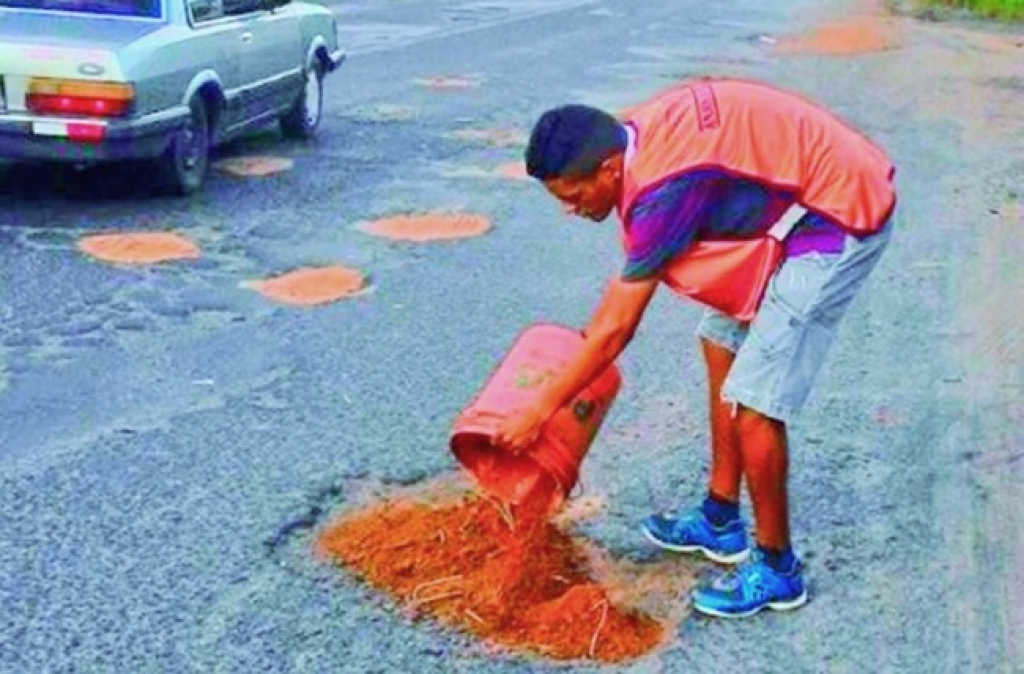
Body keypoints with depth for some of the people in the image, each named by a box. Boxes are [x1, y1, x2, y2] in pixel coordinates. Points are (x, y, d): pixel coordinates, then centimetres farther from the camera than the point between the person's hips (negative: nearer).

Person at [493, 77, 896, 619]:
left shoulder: (662, 186, -27)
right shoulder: (635, 134, -1)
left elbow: (616, 330, -19)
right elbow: (635, 267, 14)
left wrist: (539, 413, -10)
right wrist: (584, 345, 20)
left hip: (841, 217, -10)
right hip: (802, 203, 10)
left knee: (751, 399, -8)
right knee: (722, 342, 16)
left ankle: (776, 567, 9)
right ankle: (721, 520, 27)